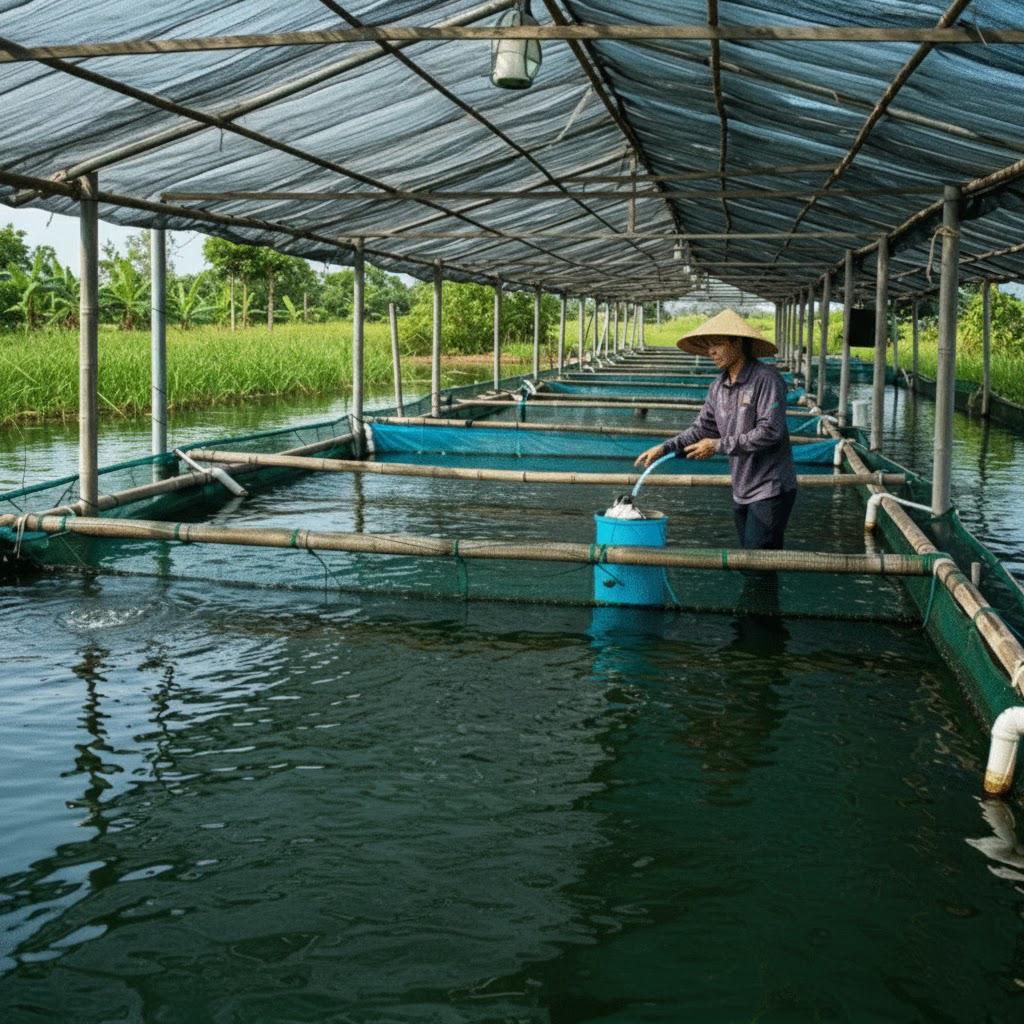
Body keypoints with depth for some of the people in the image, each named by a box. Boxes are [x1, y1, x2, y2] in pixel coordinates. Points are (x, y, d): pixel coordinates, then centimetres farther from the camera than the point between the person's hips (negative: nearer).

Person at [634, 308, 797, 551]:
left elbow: (770, 432, -22)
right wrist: (664, 448, 1)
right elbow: (702, 429, 15)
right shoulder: (718, 387, 9)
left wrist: (719, 446, -18)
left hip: (771, 489, -8)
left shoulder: (766, 379, -15)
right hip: (742, 492, 8)